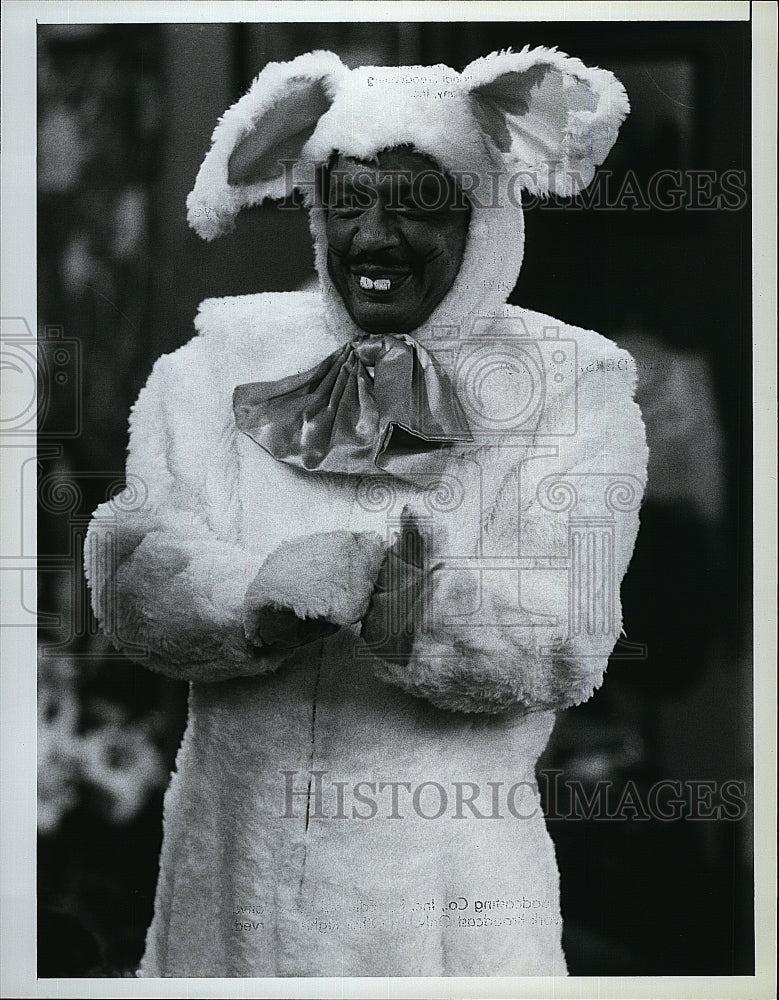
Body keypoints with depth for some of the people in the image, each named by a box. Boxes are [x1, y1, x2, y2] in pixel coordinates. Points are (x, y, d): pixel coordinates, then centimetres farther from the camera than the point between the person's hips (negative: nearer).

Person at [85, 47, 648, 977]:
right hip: (228, 874, 2)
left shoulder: (569, 391, -2)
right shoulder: (217, 369, 6)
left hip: (453, 893, -2)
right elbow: (133, 575, -6)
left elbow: (564, 638, -14)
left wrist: (390, 603, -32)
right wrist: (263, 595, -26)